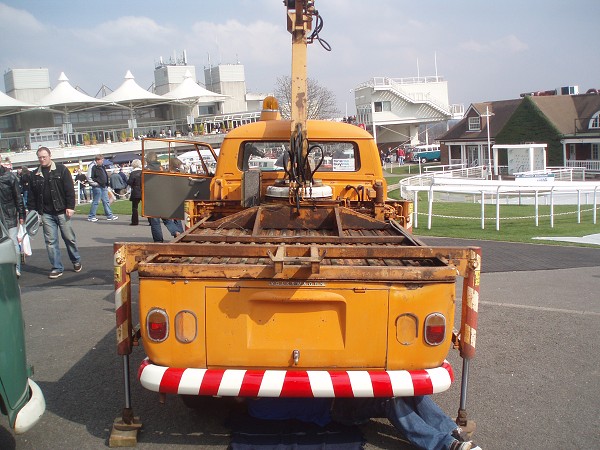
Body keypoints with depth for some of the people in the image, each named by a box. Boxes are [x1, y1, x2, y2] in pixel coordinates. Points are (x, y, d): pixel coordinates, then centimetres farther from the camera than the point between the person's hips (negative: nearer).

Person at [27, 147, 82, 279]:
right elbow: (32, 195, 12)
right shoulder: (35, 174, 10)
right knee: (50, 241, 3)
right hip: (46, 213, 3)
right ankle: (57, 268, 11)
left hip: (62, 211, -3)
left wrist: (70, 207, -12)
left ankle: (76, 260, 25)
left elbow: (70, 189, -5)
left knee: (69, 238, 4)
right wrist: (32, 211, 6)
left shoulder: (61, 169, -1)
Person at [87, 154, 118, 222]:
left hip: (103, 187, 9)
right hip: (97, 187, -9)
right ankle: (91, 216, 7)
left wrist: (106, 185, 16)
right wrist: (95, 184, -16)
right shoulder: (93, 167, -13)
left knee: (106, 201, 11)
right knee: (95, 202, -2)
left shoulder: (102, 167, 14)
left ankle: (109, 215, 16)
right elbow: (89, 178, -18)